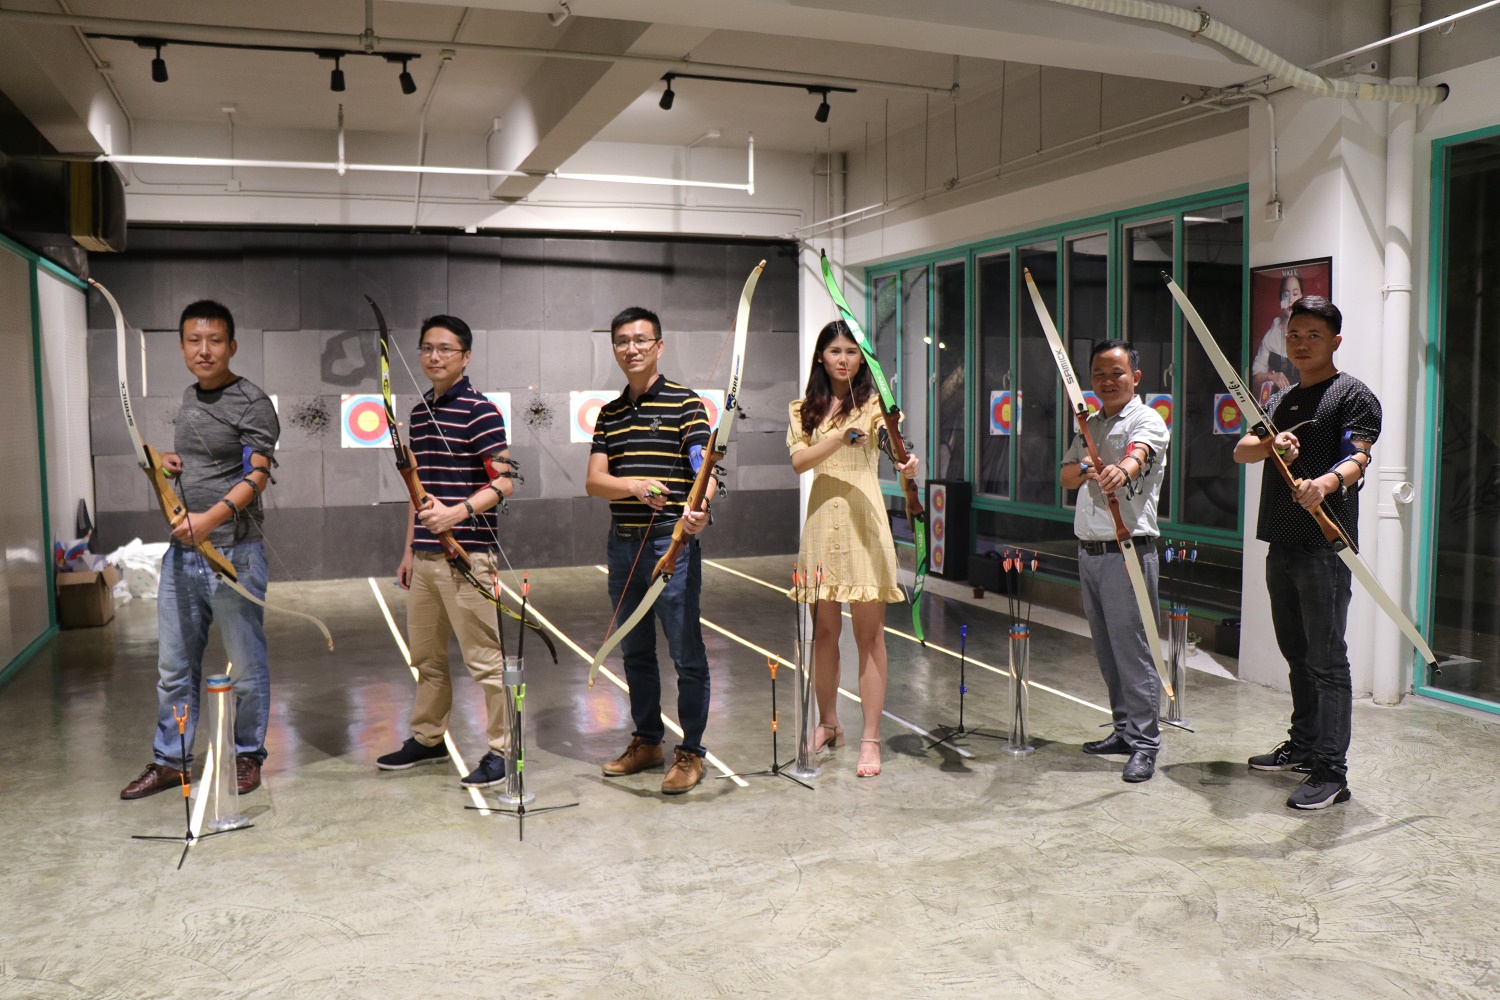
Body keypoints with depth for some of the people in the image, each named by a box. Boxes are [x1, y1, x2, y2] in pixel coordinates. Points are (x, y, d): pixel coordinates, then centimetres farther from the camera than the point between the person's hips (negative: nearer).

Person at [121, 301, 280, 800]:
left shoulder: (252, 403, -9)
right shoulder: (189, 398, 15)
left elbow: (256, 476, -17)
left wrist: (213, 517, -32)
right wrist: (168, 460, 6)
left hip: (233, 553, -7)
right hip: (180, 552, 7)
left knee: (245, 665, 5)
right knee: (174, 666, 13)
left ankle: (247, 756, 20)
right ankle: (169, 760, 25)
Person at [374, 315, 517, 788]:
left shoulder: (480, 411, -9)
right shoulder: (420, 413, 15)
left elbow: (504, 482, -15)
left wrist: (458, 512, -28)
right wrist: (409, 549, 19)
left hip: (468, 556, -8)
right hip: (425, 556, 8)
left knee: (484, 658, -2)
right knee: (425, 656, 17)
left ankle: (499, 750, 9)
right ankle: (427, 739, 32)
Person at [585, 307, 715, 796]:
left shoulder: (684, 402, -3)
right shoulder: (609, 413, 13)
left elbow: (704, 467, -14)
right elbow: (594, 481, 3)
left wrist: (699, 506, -36)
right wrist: (635, 486, -17)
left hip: (672, 541, -6)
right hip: (623, 543, 6)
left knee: (686, 654, -1)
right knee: (635, 651, 14)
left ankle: (690, 752, 12)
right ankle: (646, 741, 29)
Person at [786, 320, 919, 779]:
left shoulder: (874, 403, 3)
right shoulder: (805, 409, 11)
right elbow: (798, 461, -4)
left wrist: (909, 463, -38)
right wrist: (841, 437, -19)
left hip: (865, 520, -3)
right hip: (822, 518, 3)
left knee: (869, 632, -2)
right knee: (824, 630, 11)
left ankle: (870, 739, 4)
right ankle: (827, 723, 29)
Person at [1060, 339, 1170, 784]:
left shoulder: (1146, 419, -5)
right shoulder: (1091, 425, 18)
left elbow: (1138, 452, -27)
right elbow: (1067, 477, 11)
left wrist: (1122, 470, -50)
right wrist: (1085, 468, -12)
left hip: (1128, 550, -7)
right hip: (1089, 550, 7)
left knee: (1132, 648, -7)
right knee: (1107, 649, 12)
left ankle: (1145, 742, 0)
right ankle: (1125, 730, 23)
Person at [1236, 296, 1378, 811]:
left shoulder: (1353, 394, -2)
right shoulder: (1280, 400, 20)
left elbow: (1357, 457, -17)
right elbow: (1241, 450, 8)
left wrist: (1326, 483, -38)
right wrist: (1272, 444, -15)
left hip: (1325, 546, -7)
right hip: (1281, 543, 7)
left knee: (1326, 660, -6)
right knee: (1297, 654, 17)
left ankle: (1331, 771, -2)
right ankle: (1303, 744, 29)